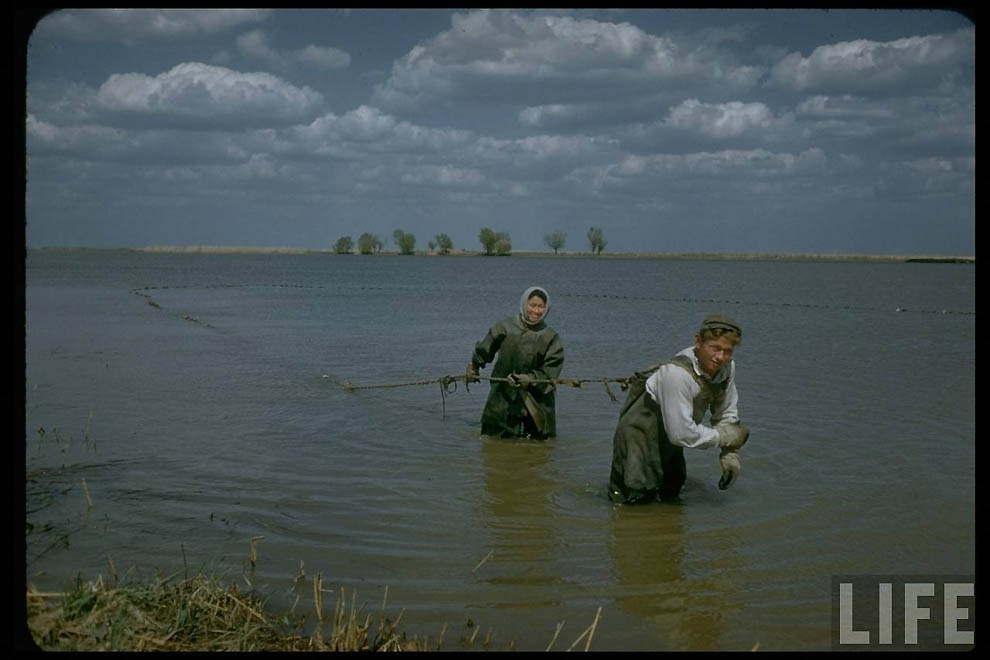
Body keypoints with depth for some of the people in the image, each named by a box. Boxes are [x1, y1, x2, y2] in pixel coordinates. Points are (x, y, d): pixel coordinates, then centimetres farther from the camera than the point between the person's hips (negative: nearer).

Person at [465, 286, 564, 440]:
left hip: (536, 396, 0)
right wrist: (474, 366, 25)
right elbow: (484, 348, 13)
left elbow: (551, 370, -8)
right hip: (503, 393, 0)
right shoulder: (506, 327, -4)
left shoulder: (551, 338, -4)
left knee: (541, 439, 0)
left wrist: (531, 379, -23)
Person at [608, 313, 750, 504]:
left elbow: (726, 412, 4)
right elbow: (682, 434, -35)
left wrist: (730, 453, -6)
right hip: (640, 433, -8)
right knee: (637, 498, -9)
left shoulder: (727, 367, -11)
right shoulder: (677, 373, -36)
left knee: (670, 496, 23)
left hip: (667, 442, 8)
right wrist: (725, 437, -22)